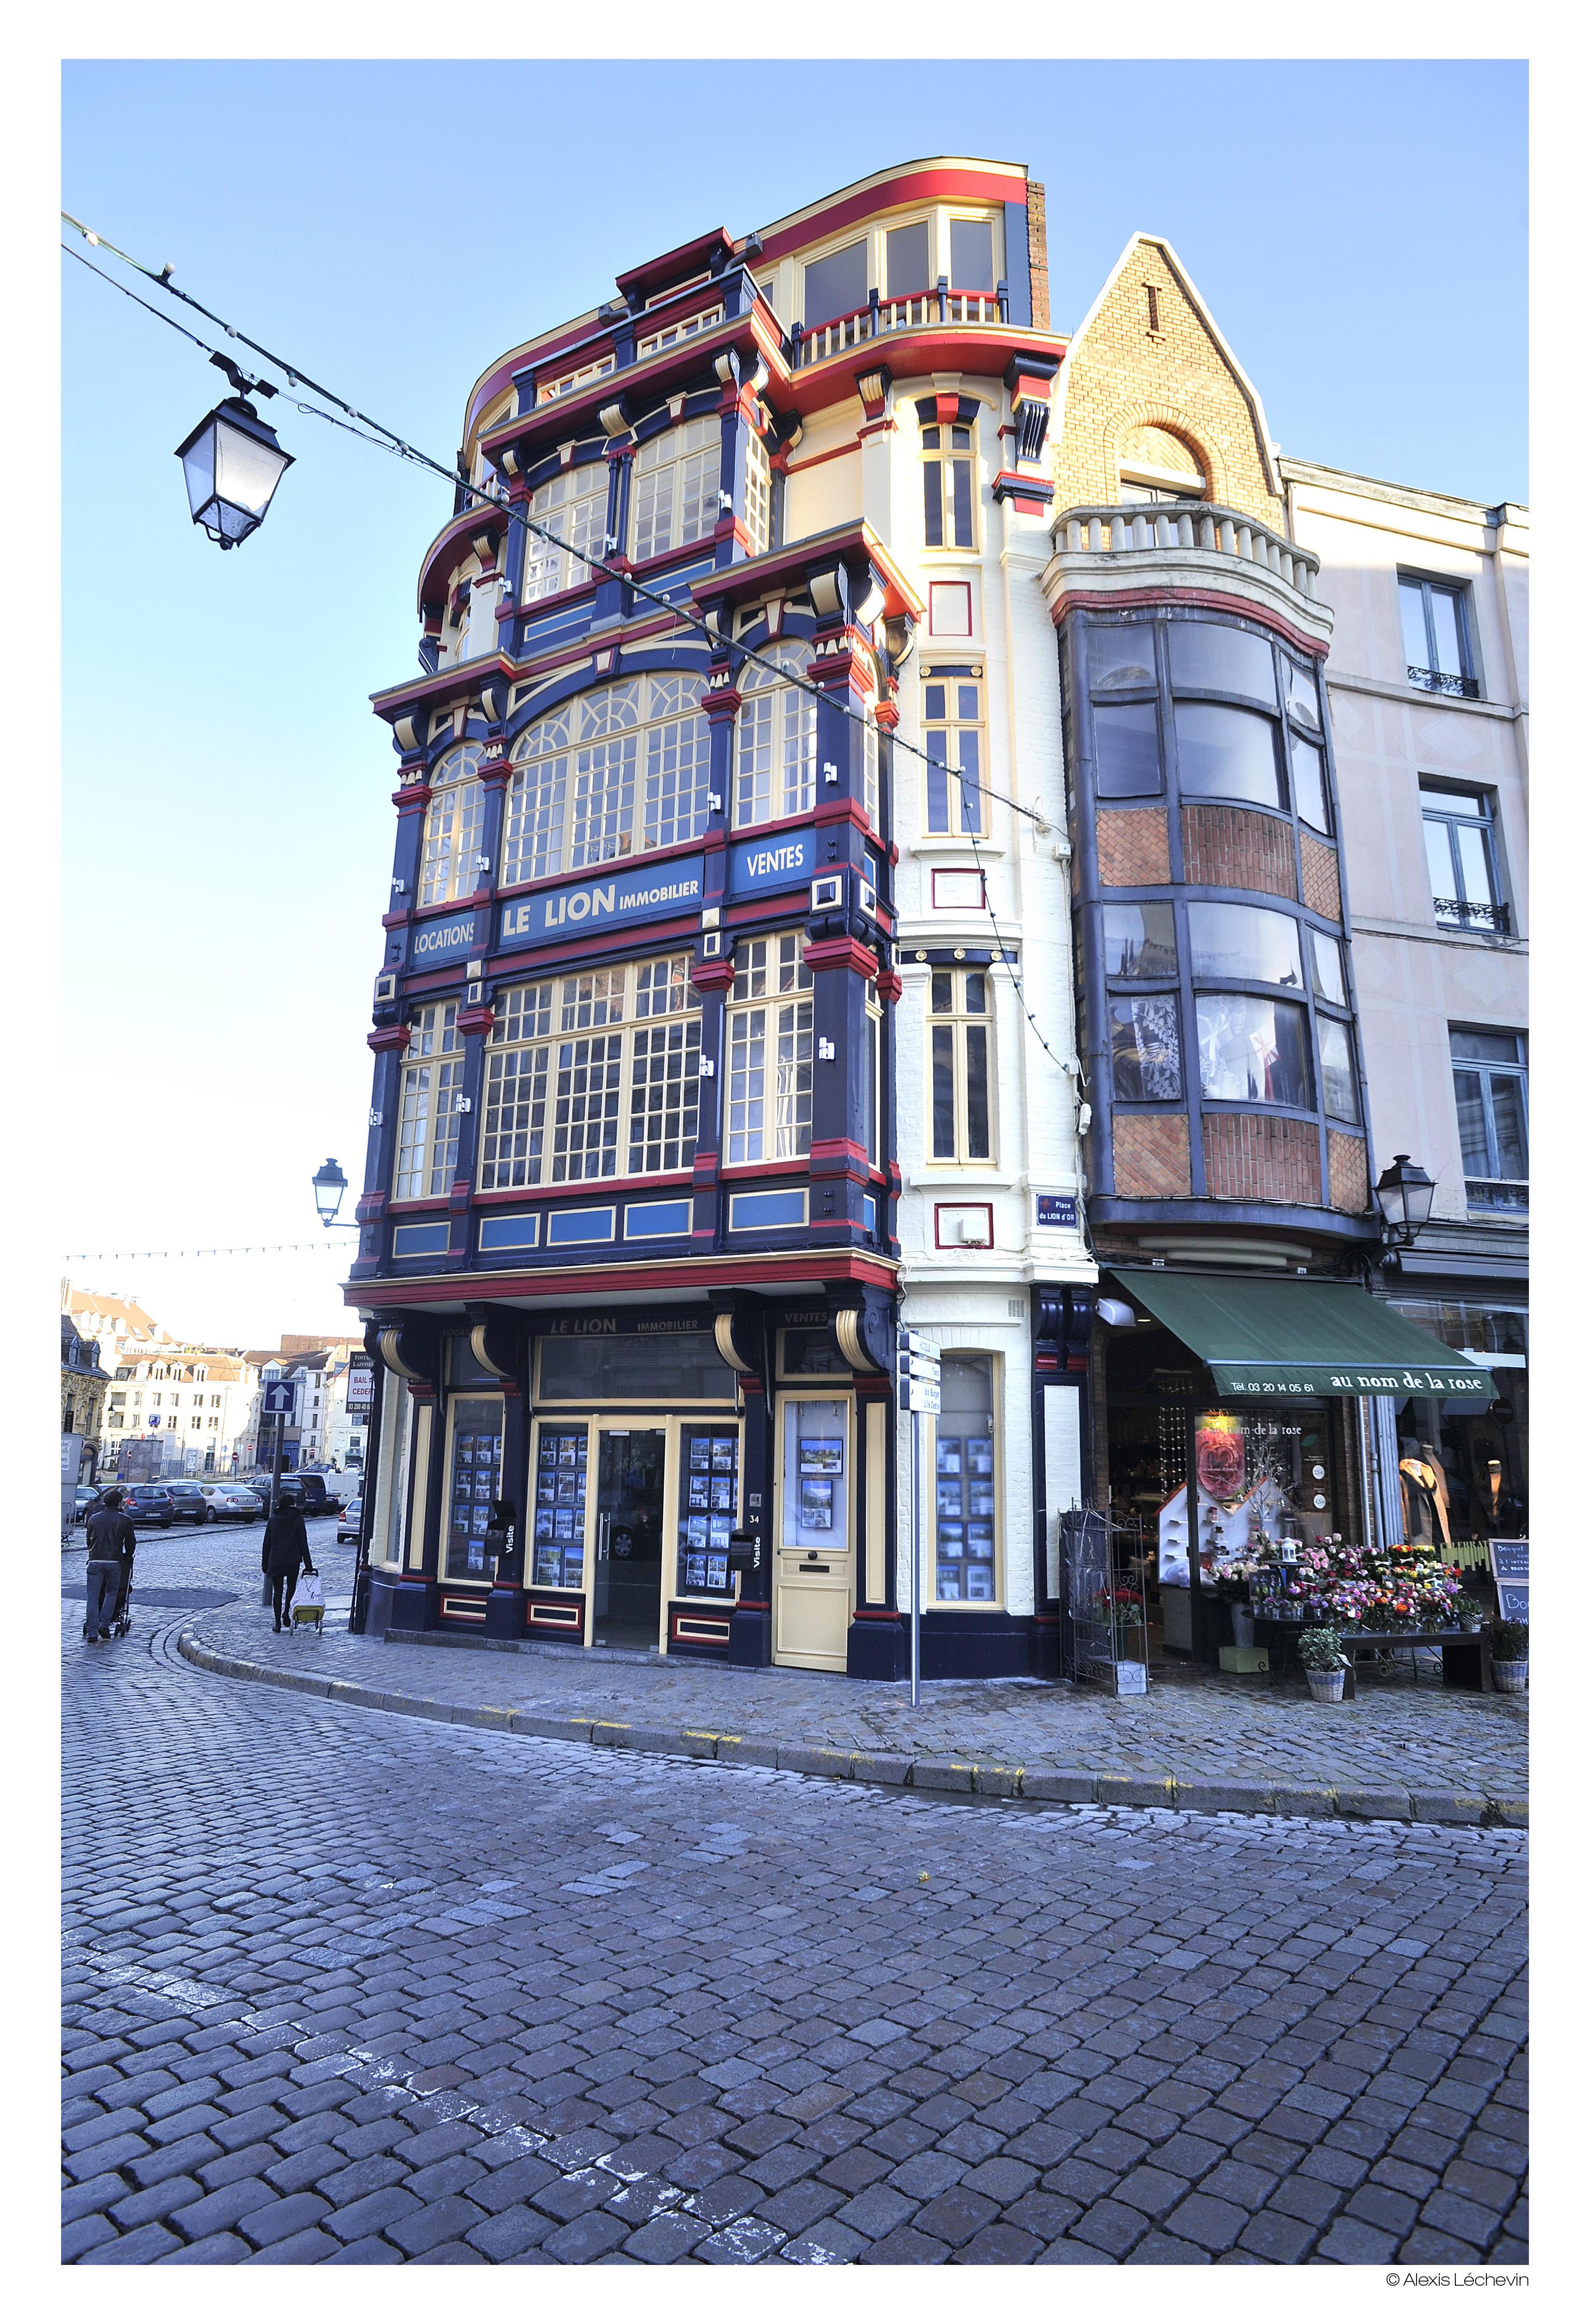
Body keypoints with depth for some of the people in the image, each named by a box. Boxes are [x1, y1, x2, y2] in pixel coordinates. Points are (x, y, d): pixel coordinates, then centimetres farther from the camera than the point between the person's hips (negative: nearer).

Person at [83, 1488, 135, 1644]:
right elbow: (131, 1542, 7)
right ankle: (104, 1625, 2)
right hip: (114, 1562, -2)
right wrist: (127, 1556, 27)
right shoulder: (125, 1521, 2)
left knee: (93, 1597, 3)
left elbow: (89, 1540, 21)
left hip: (94, 1561, 2)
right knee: (112, 1593, 15)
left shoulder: (94, 1518, 12)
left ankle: (92, 1632, -1)